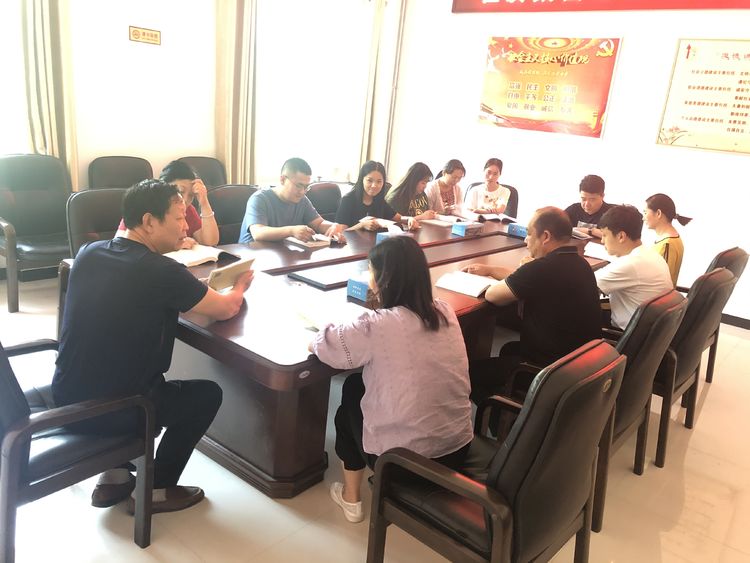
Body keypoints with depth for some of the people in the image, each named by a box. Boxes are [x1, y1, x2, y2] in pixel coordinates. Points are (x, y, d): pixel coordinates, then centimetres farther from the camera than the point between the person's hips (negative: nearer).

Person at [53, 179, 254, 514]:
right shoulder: (160, 271, -21)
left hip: (66, 399, 7)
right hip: (106, 412, -7)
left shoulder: (88, 253, -1)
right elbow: (226, 309, -8)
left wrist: (195, 286, 11)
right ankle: (157, 490, 19)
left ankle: (115, 477, 31)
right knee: (208, 394, 11)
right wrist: (240, 286, 15)